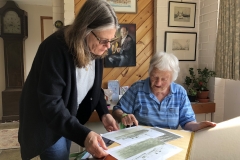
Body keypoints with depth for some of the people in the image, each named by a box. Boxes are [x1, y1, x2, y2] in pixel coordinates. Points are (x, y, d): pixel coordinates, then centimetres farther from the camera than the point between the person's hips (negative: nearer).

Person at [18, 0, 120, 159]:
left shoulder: (95, 50, -8)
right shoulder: (56, 49, -31)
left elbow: (94, 87, 4)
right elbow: (50, 103, -33)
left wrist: (104, 113, -11)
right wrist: (83, 134, -43)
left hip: (69, 119, 7)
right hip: (46, 123, -6)